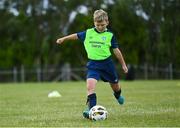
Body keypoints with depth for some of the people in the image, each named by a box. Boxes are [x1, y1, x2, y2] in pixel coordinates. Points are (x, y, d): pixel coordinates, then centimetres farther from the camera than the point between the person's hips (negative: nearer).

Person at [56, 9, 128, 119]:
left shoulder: (110, 35, -3)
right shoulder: (88, 33, 0)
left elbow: (116, 50, 3)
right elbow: (76, 36, 17)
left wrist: (123, 64, 7)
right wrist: (63, 39, 24)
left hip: (107, 63, 0)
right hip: (93, 64, 0)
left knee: (114, 84, 20)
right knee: (90, 85, -22)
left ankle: (118, 94, 55)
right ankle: (91, 108, -24)